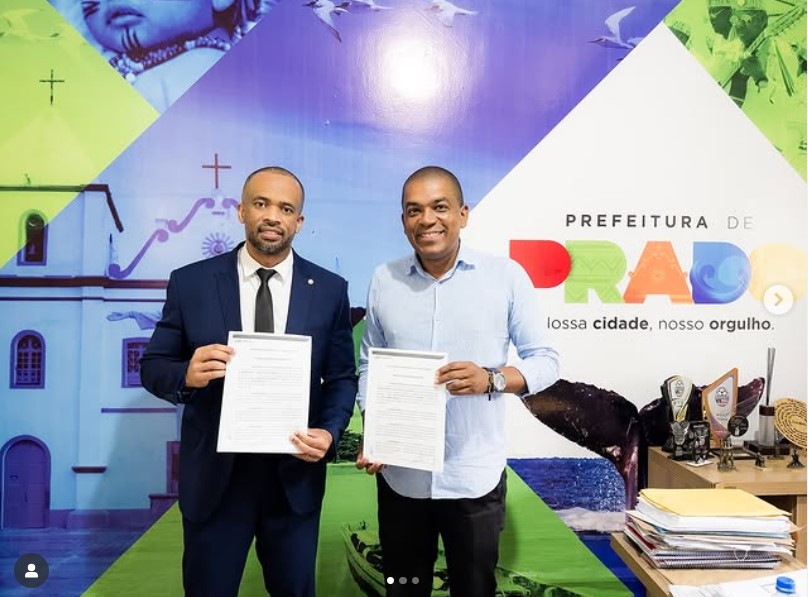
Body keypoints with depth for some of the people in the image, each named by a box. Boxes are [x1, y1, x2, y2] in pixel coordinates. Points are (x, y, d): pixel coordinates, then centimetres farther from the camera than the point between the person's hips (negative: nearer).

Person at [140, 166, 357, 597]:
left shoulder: (330, 289, -2)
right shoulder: (190, 282, -5)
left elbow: (342, 377, 2)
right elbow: (152, 367, -1)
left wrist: (329, 433, -16)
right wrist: (187, 374, -23)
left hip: (295, 474, 1)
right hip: (214, 474, -1)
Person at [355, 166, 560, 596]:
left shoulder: (507, 276, -7)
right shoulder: (383, 279, 1)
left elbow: (546, 360, -4)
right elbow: (369, 364, 8)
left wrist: (492, 379, -22)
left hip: (474, 476, -2)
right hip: (399, 474, 2)